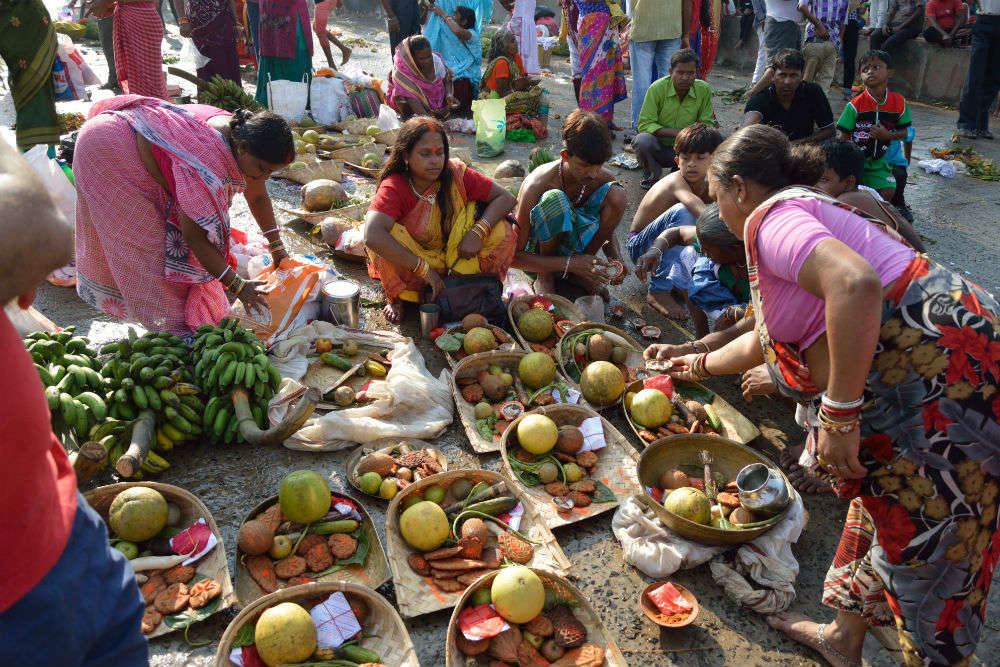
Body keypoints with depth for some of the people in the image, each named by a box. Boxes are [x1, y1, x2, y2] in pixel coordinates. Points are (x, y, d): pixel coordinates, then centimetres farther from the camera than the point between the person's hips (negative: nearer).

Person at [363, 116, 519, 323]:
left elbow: (506, 198, -10)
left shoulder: (456, 173, -14)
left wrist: (478, 231, -27)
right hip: (408, 267, -2)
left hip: (455, 258, 3)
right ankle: (395, 296, -7)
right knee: (389, 233, -33)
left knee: (502, 231, -18)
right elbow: (372, 237, -40)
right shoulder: (394, 188, -23)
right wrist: (424, 269, -38)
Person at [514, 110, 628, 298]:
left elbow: (606, 232, 4)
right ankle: (544, 277, -15)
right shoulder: (537, 185, -29)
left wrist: (616, 260, -19)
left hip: (569, 242, 5)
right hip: (536, 250, -5)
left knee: (616, 194, -18)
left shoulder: (604, 179, -14)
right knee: (555, 198, -35)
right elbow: (514, 256, -27)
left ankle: (578, 276, -7)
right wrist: (571, 264, -35)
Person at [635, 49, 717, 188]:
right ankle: (651, 175, -1)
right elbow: (644, 124, -18)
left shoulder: (704, 90, -7)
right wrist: (677, 133, -30)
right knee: (643, 140, -35)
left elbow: (706, 124, 0)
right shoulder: (657, 88, -15)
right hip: (659, 149, -3)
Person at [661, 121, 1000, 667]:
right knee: (878, 503, 23)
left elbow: (856, 283, -34)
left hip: (947, 377, -11)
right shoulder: (801, 214, 19)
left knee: (922, 549, 4)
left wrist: (839, 414, -28)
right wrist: (699, 364, 47)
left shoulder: (772, 219, -13)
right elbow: (763, 338, 32)